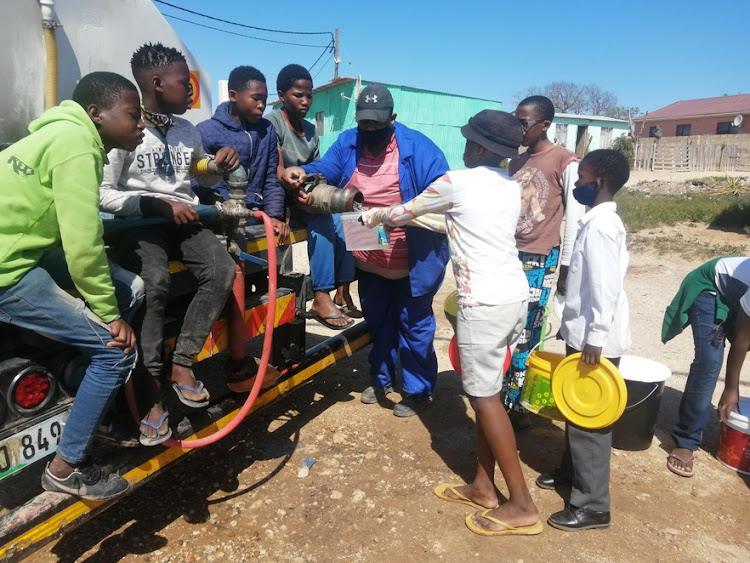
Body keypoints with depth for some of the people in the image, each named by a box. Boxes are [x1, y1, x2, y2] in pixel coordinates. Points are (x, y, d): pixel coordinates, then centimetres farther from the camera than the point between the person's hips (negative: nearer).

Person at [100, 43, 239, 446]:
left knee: (222, 270, -24)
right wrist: (160, 205, -19)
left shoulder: (187, 131, 14)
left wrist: (220, 165, 6)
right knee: (154, 282, -35)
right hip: (138, 221, -5)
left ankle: (182, 364, -15)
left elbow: (202, 176, 30)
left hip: (183, 218, 5)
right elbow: (103, 194, -8)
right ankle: (150, 393, -26)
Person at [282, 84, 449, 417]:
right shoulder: (347, 143, 2)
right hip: (368, 261, 5)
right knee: (377, 322, 21)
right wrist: (301, 172, -21)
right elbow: (324, 172, 1)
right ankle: (381, 379, 43)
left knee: (414, 324, 9)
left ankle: (418, 389, 28)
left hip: (412, 262, -5)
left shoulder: (417, 147, -13)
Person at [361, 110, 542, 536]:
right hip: (516, 296, 8)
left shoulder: (457, 182, -7)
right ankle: (483, 486, 26)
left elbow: (404, 213, 8)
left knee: (485, 396, 1)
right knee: (485, 391, 15)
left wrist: (375, 217, 27)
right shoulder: (513, 188, 14)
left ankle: (522, 505, 9)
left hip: (485, 303, -8)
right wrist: (432, 219, 35)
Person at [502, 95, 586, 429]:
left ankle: (513, 404, 15)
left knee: (524, 337, 0)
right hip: (509, 257, 6)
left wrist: (566, 268, -8)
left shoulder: (565, 162, -7)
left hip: (539, 262, -6)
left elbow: (574, 219, -7)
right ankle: (504, 399, 23)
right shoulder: (516, 163, 13)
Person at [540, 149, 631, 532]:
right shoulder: (598, 220, 13)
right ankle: (571, 470, 39)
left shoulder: (600, 224, -19)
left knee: (590, 420, -2)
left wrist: (595, 338, -25)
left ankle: (593, 506, 10)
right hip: (583, 332, 10)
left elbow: (606, 286, -25)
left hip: (595, 339, -10)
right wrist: (574, 327, 22)